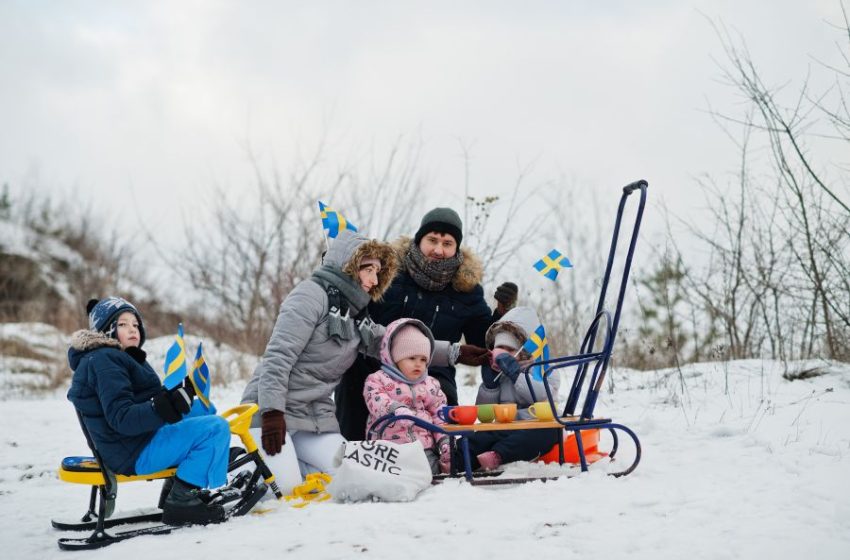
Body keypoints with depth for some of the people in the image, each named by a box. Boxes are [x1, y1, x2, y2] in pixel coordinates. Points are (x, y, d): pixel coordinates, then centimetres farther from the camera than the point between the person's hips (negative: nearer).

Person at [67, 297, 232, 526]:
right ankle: (181, 501, -19)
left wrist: (175, 395, 8)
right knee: (216, 428, -20)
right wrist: (169, 404, -36)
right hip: (134, 453, -11)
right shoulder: (104, 361, -14)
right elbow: (122, 419, -26)